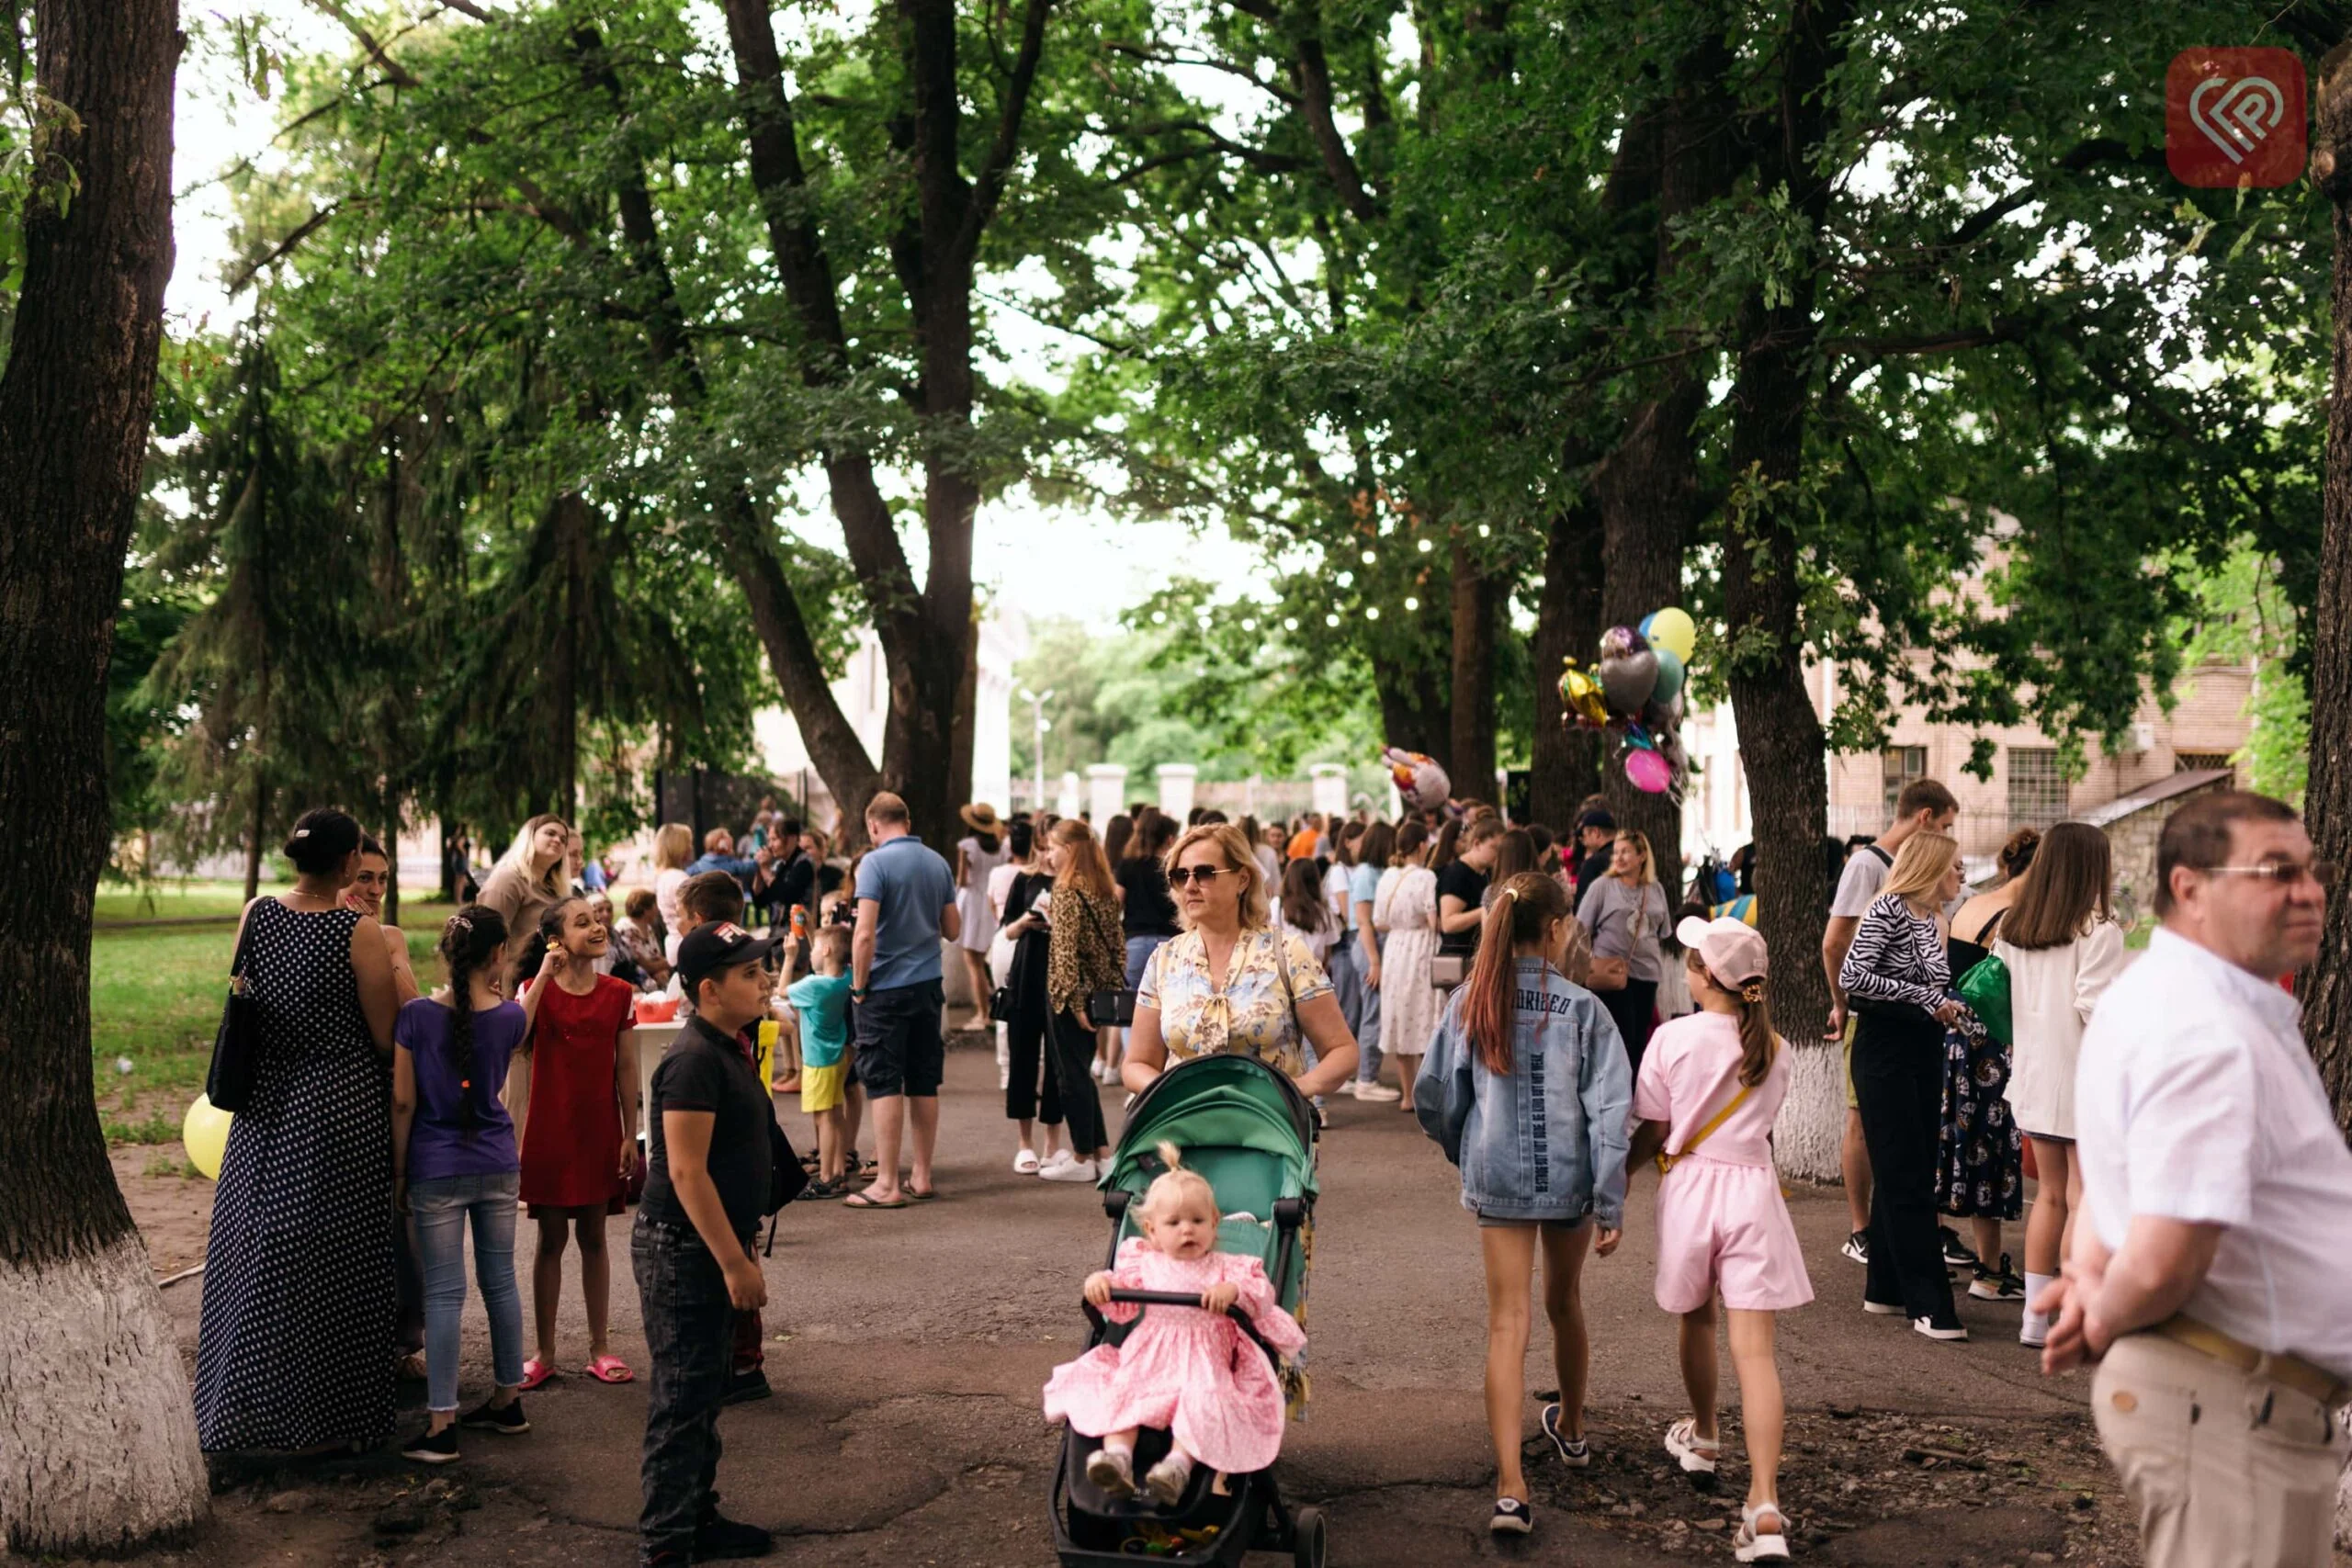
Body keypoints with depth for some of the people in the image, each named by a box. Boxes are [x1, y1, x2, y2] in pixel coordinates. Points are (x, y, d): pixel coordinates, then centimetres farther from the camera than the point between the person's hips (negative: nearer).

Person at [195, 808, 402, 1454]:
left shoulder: (257, 915, -1)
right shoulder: (359, 932, -14)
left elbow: (242, 999, 11)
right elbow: (386, 1038, -10)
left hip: (265, 1109, 5)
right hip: (342, 1105, -5)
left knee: (254, 1252, 15)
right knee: (327, 1265, 6)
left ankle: (233, 1411, 25)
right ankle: (320, 1419, 14)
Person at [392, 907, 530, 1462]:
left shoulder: (417, 1015, -10)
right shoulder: (510, 1017, -4)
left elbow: (402, 1100, -8)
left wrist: (399, 1171, 2)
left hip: (437, 1170, -2)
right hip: (498, 1165, 3)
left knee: (444, 1293, 0)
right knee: (500, 1281, 15)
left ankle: (441, 1425, 1)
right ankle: (507, 1401, 26)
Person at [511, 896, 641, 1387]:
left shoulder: (619, 994, 1)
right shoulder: (536, 989, -3)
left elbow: (626, 1069, 3)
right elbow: (513, 1040, -24)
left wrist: (630, 1135, 1)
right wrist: (546, 974, -23)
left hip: (600, 1132, 1)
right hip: (548, 1132, -1)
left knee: (593, 1237, 9)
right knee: (551, 1239, 6)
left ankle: (600, 1348, 17)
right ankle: (544, 1352, 15)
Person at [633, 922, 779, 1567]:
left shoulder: (729, 1051, 11)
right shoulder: (695, 1060, -20)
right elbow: (686, 1173, -24)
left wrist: (740, 1252, 21)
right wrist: (736, 1263, -23)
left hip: (712, 1247, 10)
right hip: (682, 1249, -10)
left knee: (707, 1391, 17)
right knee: (683, 1396, -3)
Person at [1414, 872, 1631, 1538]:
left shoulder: (1469, 1001, -3)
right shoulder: (1582, 1007, -8)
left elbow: (1433, 1098, 1)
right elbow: (1607, 1109, -11)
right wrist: (1611, 1206, -6)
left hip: (1497, 1179, 0)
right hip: (1570, 1180, 0)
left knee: (1508, 1323, -1)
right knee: (1565, 1303, 22)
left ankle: (1511, 1485, -12)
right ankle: (1571, 1428, 47)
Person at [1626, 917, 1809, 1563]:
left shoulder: (1673, 1037, -8)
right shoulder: (1774, 1049, 2)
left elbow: (1654, 1133, -3)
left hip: (1690, 1185, -1)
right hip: (1753, 1188, 1)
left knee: (1696, 1318, 24)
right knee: (1754, 1348, -4)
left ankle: (1703, 1439, 46)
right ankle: (1764, 1505, -15)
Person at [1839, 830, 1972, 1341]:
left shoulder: (1932, 920, 15)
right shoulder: (1887, 910, -12)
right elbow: (1851, 977, -22)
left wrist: (1949, 1006, 4)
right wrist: (1924, 997, -20)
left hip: (1924, 1055, 9)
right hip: (1885, 1054, -9)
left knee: (1902, 1178, 12)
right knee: (1907, 1181, -8)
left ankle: (1886, 1290, 20)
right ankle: (1928, 1304, -8)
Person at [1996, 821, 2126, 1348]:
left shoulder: (2012, 930, 8)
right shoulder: (2098, 929, -12)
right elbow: (2097, 1006, -20)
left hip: (2033, 1077, 7)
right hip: (2083, 1079, -7)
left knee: (2050, 1194, 16)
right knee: (2083, 1201, 0)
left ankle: (2035, 1317, 17)